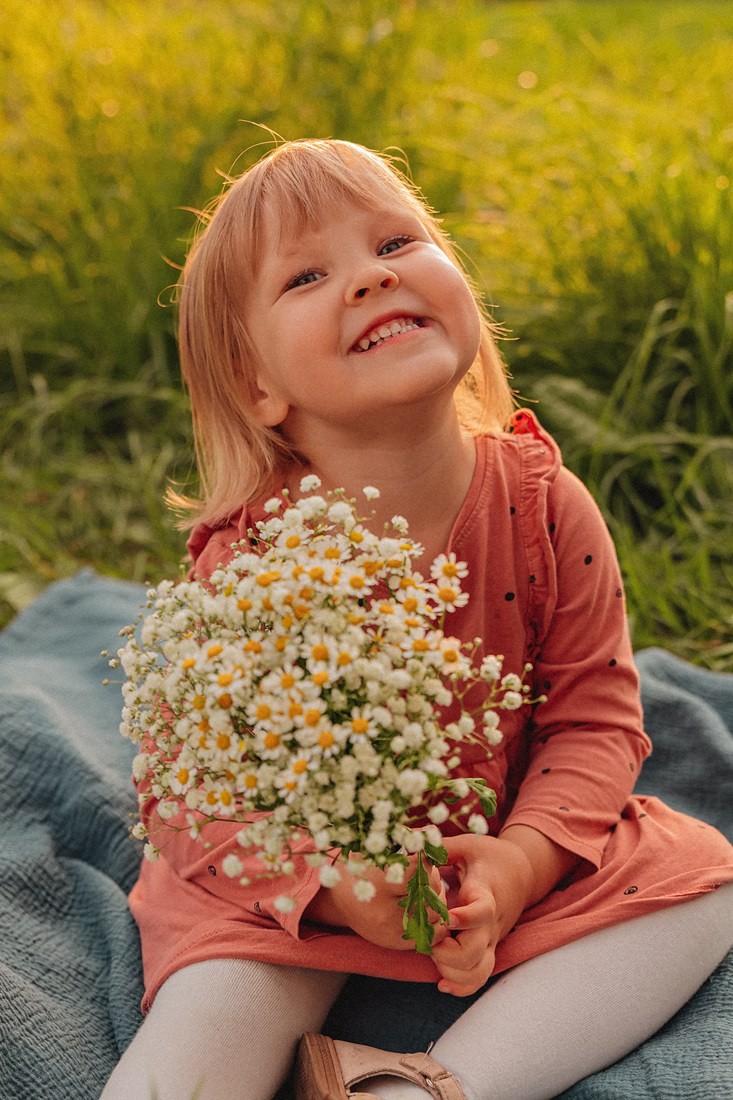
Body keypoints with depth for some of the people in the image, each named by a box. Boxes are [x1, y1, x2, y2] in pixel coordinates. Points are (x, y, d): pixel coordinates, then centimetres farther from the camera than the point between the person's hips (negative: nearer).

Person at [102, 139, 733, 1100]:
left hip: (510, 852, 4)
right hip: (294, 885, -4)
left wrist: (514, 866, -25)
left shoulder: (545, 506, -18)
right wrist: (335, 885, -30)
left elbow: (594, 714, -9)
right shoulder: (243, 567, -23)